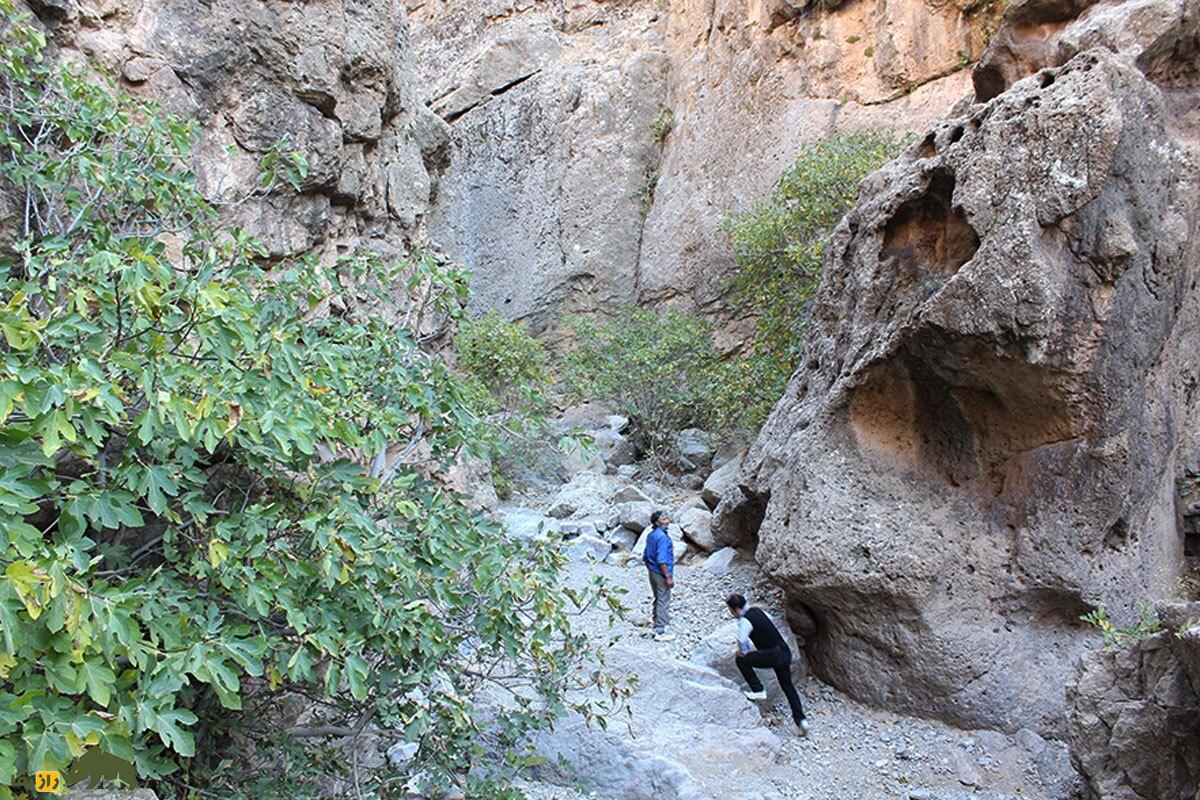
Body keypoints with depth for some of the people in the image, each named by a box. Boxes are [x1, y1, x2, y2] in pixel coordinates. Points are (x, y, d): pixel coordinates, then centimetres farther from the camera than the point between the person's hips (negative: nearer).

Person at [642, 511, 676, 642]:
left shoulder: (651, 535, 7)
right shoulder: (663, 537, -21)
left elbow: (645, 556, 14)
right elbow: (661, 560, -25)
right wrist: (668, 577, -21)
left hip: (653, 572, 9)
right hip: (661, 574, -9)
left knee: (657, 599, 19)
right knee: (663, 602, -1)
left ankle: (657, 627, 28)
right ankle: (660, 632, 4)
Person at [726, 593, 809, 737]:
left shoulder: (745, 620, -13)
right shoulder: (757, 610, 13)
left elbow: (741, 640, -29)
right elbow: (769, 619, 35)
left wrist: (743, 652, -7)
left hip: (773, 656, -9)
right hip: (785, 652, 9)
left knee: (741, 660, -3)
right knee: (788, 686, 19)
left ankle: (758, 691, 0)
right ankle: (801, 720, 15)